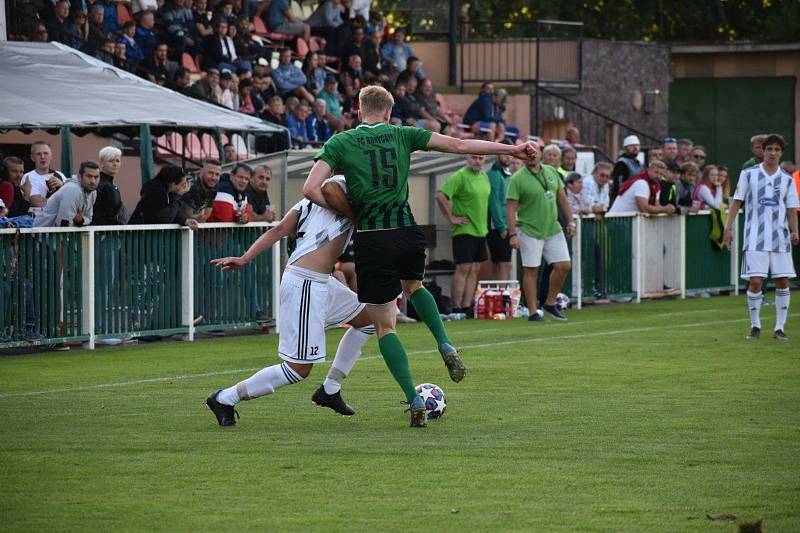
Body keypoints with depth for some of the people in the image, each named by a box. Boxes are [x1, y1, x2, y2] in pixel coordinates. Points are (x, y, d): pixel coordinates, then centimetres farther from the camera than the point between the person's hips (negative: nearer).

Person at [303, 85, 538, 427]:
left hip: (372, 239, -3)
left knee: (384, 325, 6)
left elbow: (311, 189, -10)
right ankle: (445, 345, 12)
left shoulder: (340, 143, 1)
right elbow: (458, 145, 5)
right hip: (408, 231, 3)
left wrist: (348, 211, 5)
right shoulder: (402, 136, 6)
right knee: (412, 286, 35)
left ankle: (414, 399, -6)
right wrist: (512, 150, 11)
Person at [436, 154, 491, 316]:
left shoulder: (484, 177, 13)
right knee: (463, 269, -9)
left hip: (481, 230, 8)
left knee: (474, 270, 7)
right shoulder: (460, 176, -12)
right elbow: (440, 195, -21)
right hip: (464, 230, -8)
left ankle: (467, 308, 10)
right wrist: (451, 218, -16)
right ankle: (456, 308, -6)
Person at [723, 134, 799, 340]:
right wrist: (728, 227, -4)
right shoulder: (749, 174, 3)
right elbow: (737, 202, 4)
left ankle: (780, 327, 8)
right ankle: (755, 325, 7)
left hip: (780, 239, 3)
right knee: (755, 281, -8)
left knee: (783, 282, 0)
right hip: (755, 239, -3)